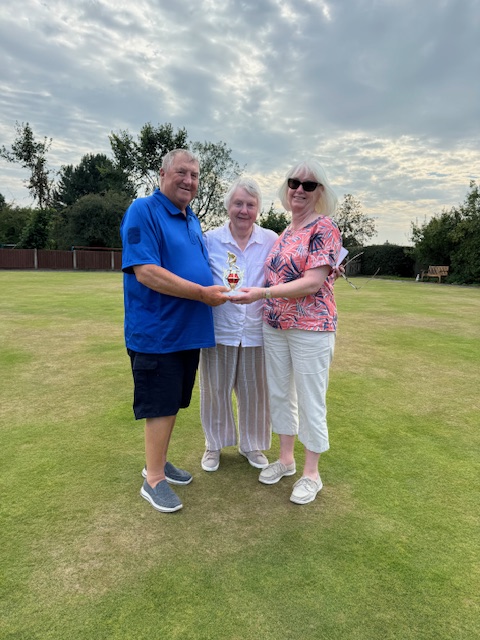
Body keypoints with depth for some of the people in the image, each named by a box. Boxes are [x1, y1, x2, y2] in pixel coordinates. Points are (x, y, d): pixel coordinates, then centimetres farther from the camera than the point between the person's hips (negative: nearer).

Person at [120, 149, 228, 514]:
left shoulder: (193, 220, 14)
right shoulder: (143, 212, -11)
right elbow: (146, 272, -23)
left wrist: (217, 286, 4)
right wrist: (202, 293, -21)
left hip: (188, 330, 8)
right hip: (157, 330, -8)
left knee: (174, 403, 17)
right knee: (160, 405, 1)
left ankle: (159, 462, 35)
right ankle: (153, 479, 19)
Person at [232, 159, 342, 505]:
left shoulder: (325, 228, -10)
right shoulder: (286, 231, 13)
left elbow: (312, 283, -20)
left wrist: (263, 293, -24)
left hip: (311, 327, -7)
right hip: (274, 326, 7)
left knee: (310, 400, 4)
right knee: (279, 393, 15)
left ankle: (311, 473, 22)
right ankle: (286, 458, 34)